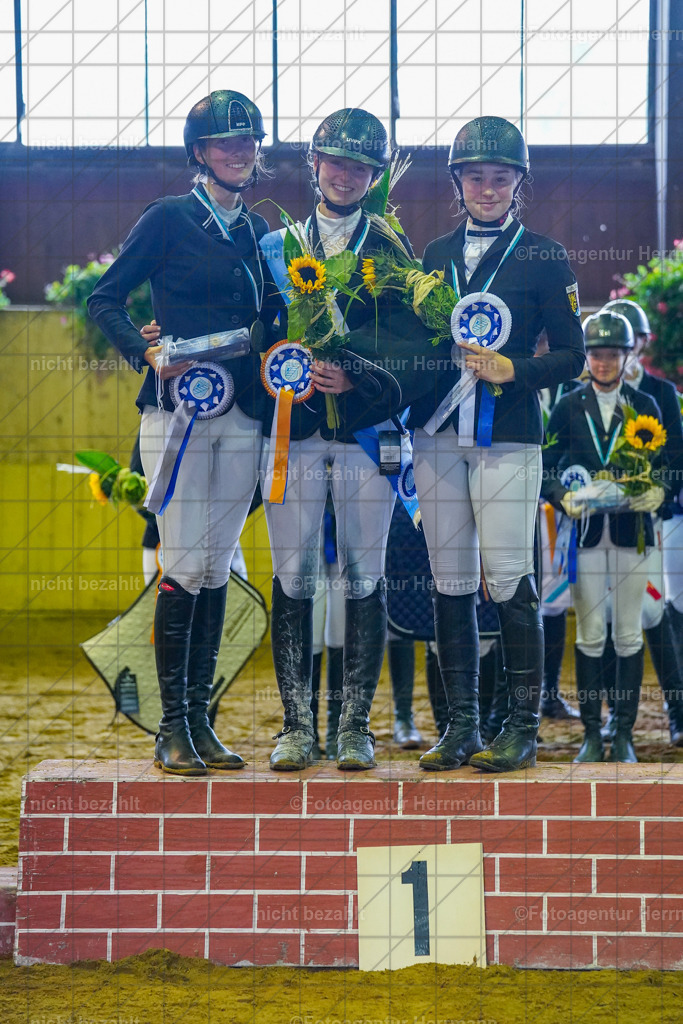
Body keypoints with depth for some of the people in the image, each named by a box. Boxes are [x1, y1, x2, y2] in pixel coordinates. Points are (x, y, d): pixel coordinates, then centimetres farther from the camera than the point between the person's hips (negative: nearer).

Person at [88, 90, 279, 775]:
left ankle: (200, 721, 10)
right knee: (184, 565, -10)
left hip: (241, 415, 5)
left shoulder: (258, 232, 15)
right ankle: (172, 729, -4)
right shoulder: (169, 219, -1)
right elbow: (104, 299, -2)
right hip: (178, 407, -5)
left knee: (216, 568, 5)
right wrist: (148, 351, -16)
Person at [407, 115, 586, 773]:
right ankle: (461, 727, 10)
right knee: (450, 583, 4)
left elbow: (570, 355, 0)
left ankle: (522, 726, 0)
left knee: (509, 580, -8)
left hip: (507, 435, -4)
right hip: (437, 434, 4)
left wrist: (513, 370, -14)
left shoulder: (544, 258, 3)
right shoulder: (435, 255, 15)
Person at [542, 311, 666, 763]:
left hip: (631, 531, 0)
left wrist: (657, 493, -14)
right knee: (589, 635, 0)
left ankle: (624, 734, 6)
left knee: (628, 635, 1)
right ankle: (592, 734, 5)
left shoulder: (645, 406, 9)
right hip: (585, 533, 0)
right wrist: (564, 497, -14)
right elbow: (547, 466, 6)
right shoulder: (568, 407, 8)